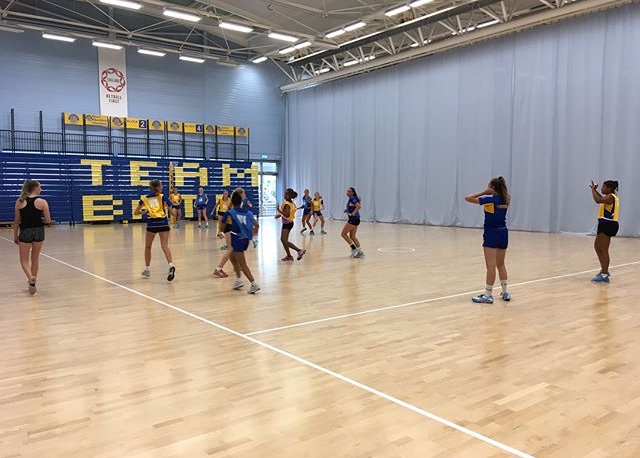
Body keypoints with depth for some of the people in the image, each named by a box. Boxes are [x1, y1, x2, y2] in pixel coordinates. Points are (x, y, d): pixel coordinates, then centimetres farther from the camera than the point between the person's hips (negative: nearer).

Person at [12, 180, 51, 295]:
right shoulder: (42, 202, -7)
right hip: (38, 231, 0)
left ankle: (31, 279, -16)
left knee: (24, 260, 9)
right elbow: (48, 221, -8)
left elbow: (16, 221, 1)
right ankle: (33, 281, 26)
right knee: (35, 258, 18)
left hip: (25, 232, 0)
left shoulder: (19, 201, -2)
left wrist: (15, 235, 10)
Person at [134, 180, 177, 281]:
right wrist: (173, 209, 23)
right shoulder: (163, 197, 6)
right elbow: (173, 213, 2)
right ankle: (171, 265, -29)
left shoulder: (145, 198, 11)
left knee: (148, 247, 19)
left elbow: (135, 212, 15)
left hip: (152, 224, 1)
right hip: (163, 223, 0)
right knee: (165, 246, -5)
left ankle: (147, 270, 27)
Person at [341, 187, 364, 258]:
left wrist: (352, 213, -22)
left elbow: (359, 206, -26)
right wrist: (347, 210, 12)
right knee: (352, 236, 13)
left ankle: (354, 249, -5)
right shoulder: (350, 199, 15)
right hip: (355, 220, 10)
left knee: (343, 234, -2)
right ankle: (359, 251, 10)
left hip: (353, 219, -10)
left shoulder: (352, 198, -13)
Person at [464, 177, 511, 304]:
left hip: (492, 234, -7)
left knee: (491, 266, -5)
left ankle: (488, 295, -2)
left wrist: (483, 192, -9)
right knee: (500, 265, 18)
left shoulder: (490, 200, -14)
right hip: (503, 233, 7)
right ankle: (505, 292, 24)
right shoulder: (506, 200, 4)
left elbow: (468, 198, -14)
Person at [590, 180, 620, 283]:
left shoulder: (611, 197, -16)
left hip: (608, 224, -11)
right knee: (597, 247, 19)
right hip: (606, 224, 11)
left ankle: (604, 275, -6)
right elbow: (602, 199, 36)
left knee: (603, 250, -8)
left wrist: (593, 190, -18)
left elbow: (598, 200, -33)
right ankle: (604, 270, 28)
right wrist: (595, 190, 24)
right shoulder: (611, 197, 15)